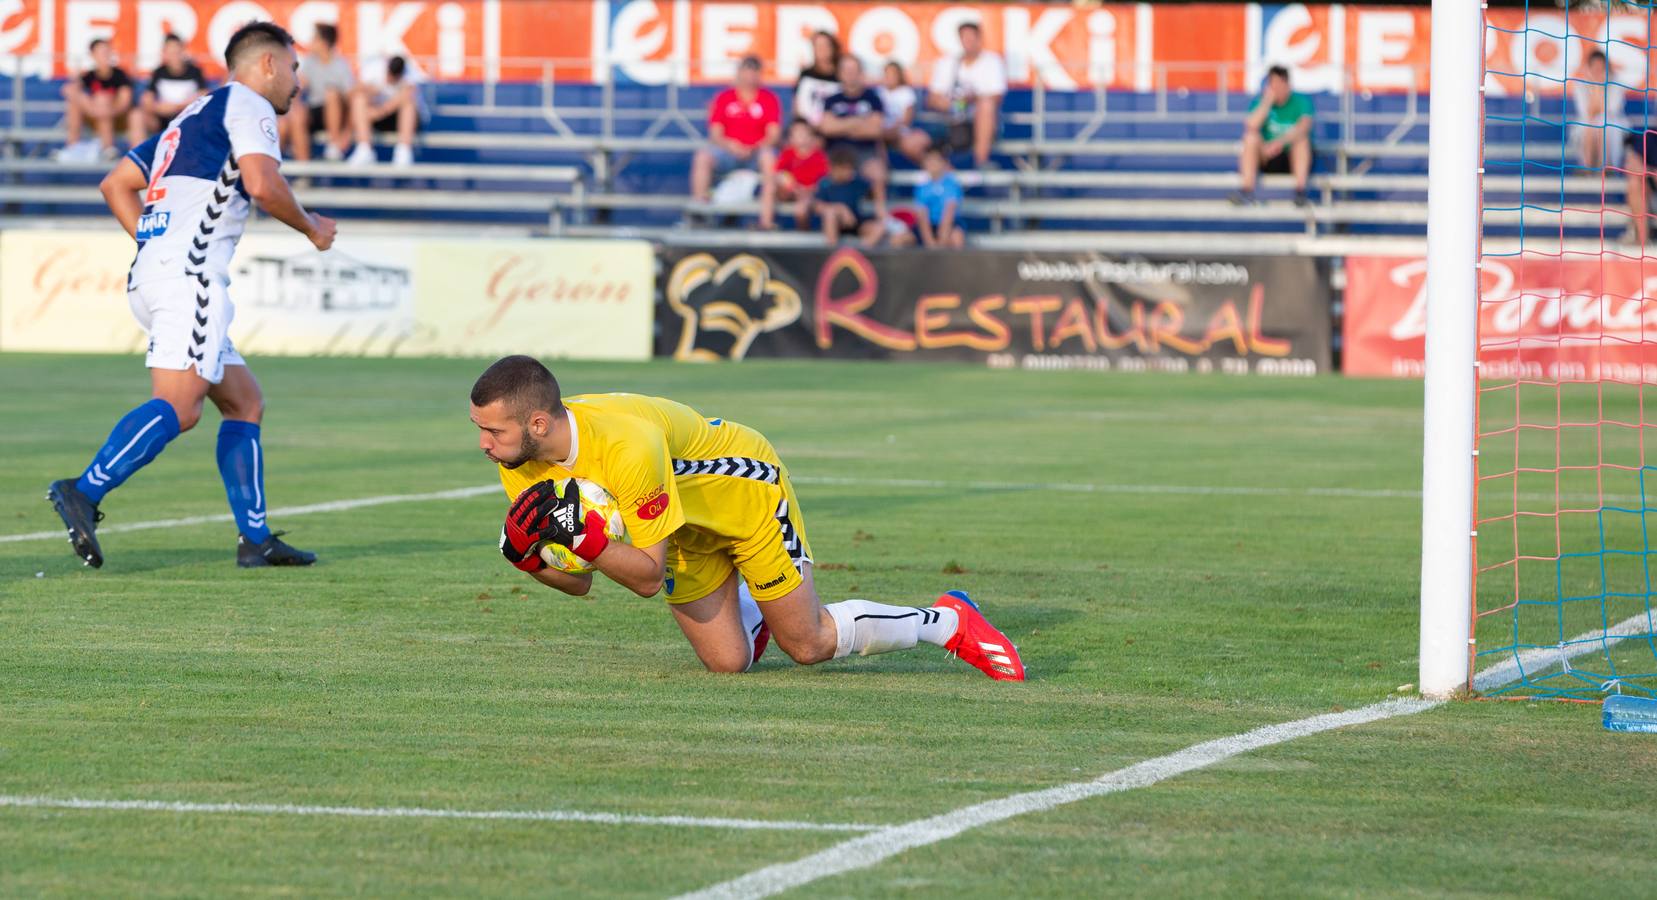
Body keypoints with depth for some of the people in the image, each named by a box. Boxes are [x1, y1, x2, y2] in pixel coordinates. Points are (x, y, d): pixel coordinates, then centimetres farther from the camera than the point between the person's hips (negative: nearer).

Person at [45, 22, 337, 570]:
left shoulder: (191, 117, 29)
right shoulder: (248, 105, 2)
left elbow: (116, 184, 27)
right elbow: (261, 183, -15)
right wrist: (311, 227, 1)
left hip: (151, 275, 10)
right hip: (189, 273, -10)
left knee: (245, 403, 12)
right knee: (179, 406, -20)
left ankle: (255, 539, 7)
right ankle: (84, 492, -33)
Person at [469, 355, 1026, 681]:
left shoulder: (626, 448, -42)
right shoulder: (522, 468, -21)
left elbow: (649, 577, -34)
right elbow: (579, 583, -11)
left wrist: (586, 540, -50)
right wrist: (527, 557, -31)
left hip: (746, 492, -6)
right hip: (688, 531, 6)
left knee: (810, 644, 1)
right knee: (727, 662, 4)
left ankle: (949, 621, 21)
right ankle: (749, 608, 39)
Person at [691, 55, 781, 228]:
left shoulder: (769, 99, 4)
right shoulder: (724, 98, 7)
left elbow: (774, 135, -2)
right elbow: (715, 134, 1)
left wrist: (755, 149, -20)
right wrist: (730, 145, -20)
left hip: (756, 154, -1)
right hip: (727, 152, 1)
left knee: (769, 157, -35)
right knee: (703, 156, -27)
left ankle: (766, 218, -40)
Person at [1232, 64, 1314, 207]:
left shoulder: (1301, 103, -7)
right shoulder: (1260, 102, 0)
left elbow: (1304, 126, -28)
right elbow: (1251, 127, -18)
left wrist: (1281, 141, -44)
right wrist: (1267, 102, -20)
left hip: (1294, 159, -2)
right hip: (1267, 160, 2)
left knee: (1302, 138, -31)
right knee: (1251, 137, -24)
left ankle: (1300, 192, -39)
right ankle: (1247, 191, -33)